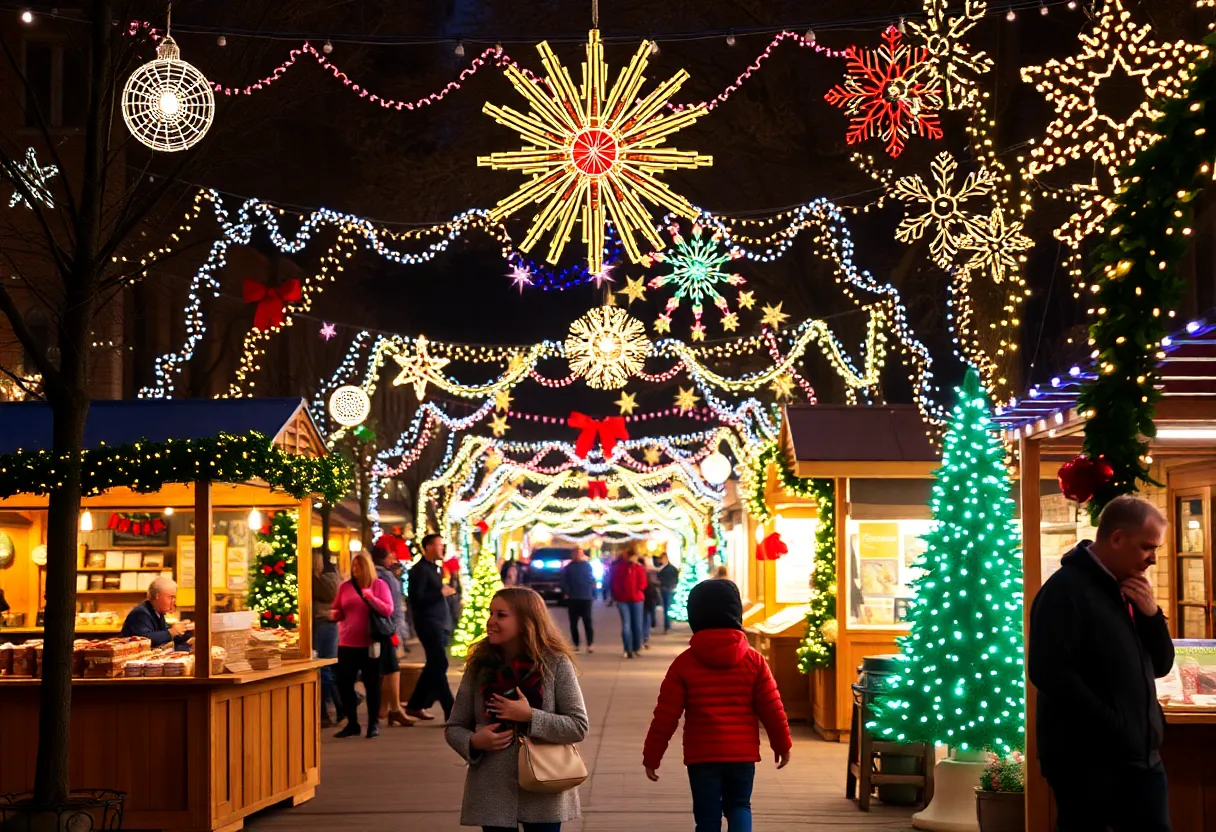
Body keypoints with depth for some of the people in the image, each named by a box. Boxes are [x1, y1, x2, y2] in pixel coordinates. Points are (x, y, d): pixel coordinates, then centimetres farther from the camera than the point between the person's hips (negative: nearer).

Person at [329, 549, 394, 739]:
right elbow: (337, 611, 13)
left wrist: (371, 598, -21)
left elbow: (388, 611, -8)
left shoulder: (379, 585, 0)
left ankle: (374, 724, 13)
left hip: (370, 644, -3)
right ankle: (352, 723, 13)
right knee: (344, 683, 1)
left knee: (372, 684, 2)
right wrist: (334, 614, -9)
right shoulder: (345, 586, 8)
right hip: (347, 644, 3)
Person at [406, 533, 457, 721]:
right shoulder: (420, 569, -11)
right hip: (428, 623, -10)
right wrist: (441, 592, -20)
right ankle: (451, 712, -9)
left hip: (439, 623, 10)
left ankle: (415, 705, 22)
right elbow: (416, 599, -20)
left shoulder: (434, 568, 18)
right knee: (440, 665, -9)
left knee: (434, 666, 12)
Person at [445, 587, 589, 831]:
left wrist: (530, 717, -19)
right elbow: (454, 728, 6)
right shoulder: (479, 664, 1)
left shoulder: (555, 663, -7)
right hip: (492, 793, 2)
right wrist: (474, 742, -15)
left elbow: (579, 727, -8)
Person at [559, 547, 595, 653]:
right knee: (573, 623, 5)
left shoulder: (587, 566, 6)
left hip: (586, 598, -1)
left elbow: (592, 580, 6)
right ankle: (576, 645, 12)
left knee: (587, 622, -6)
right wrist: (566, 592, -7)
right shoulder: (569, 567, 7)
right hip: (572, 599, 1)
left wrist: (592, 593, -4)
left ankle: (589, 645, -3)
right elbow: (564, 581, 3)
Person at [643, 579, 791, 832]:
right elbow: (772, 709, 0)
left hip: (701, 755, -1)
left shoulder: (684, 663, -5)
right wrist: (782, 744, 14)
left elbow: (666, 715, -5)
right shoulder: (754, 661, -2)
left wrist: (652, 755, 4)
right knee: (739, 805, 20)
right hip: (743, 753, 1)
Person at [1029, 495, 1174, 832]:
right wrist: (1114, 727, -21)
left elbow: (1160, 665, 15)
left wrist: (1151, 614, -2)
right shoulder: (1066, 589, -13)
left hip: (1140, 755, 8)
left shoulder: (1128, 592, 15)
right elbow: (1051, 674, -22)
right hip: (1088, 760, -8)